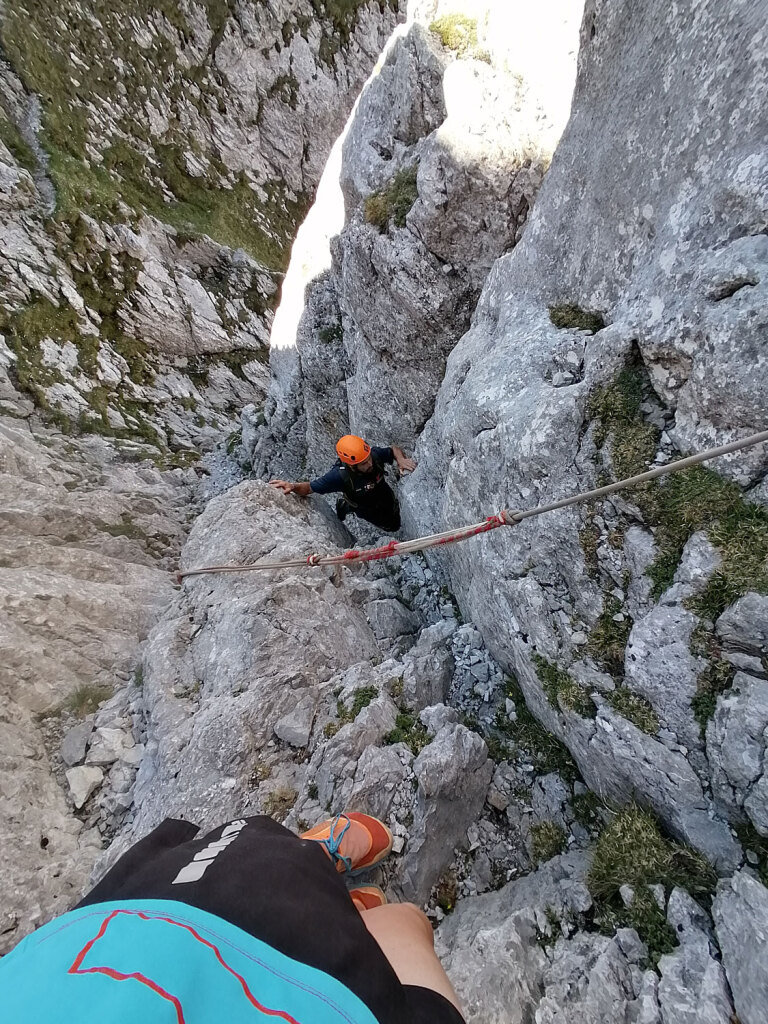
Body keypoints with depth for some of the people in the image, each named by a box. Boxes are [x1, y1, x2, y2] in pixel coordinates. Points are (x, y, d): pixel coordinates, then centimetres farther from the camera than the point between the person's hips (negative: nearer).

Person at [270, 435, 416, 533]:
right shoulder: (340, 475, -44)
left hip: (387, 499, 3)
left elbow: (394, 449, -14)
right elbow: (309, 488, -37)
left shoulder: (374, 454, -36)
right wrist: (293, 487, -58)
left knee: (395, 526, 32)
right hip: (368, 510, -3)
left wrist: (401, 459, -36)